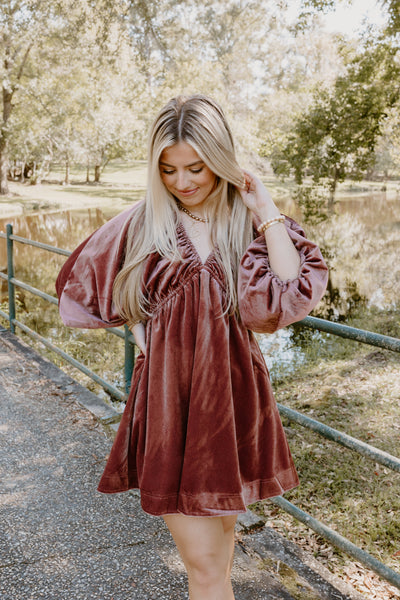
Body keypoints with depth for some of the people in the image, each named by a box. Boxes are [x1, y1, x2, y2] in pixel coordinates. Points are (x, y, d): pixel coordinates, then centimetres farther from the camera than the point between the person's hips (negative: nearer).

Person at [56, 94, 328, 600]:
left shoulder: (251, 224, 1)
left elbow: (294, 295, -15)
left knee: (221, 530, 20)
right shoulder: (142, 223, -1)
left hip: (232, 398, 2)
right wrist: (162, 324, 3)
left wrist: (266, 213, -11)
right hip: (169, 401, -1)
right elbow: (79, 287, 8)